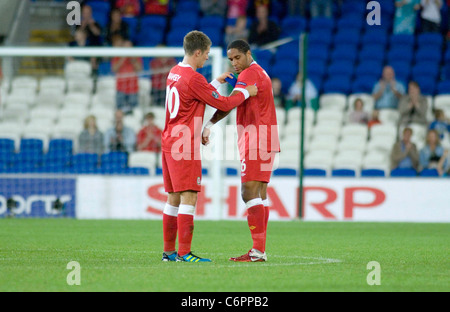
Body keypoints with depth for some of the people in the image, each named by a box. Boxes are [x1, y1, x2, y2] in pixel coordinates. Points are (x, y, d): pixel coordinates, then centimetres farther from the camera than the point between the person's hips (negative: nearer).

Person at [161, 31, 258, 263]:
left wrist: (216, 82, 29)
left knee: (174, 198, 12)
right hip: (185, 145, -9)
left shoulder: (174, 72, 12)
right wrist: (246, 93, 4)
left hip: (169, 142, 9)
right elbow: (223, 104, -10)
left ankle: (169, 251, 14)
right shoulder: (193, 78, -15)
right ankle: (184, 253, -13)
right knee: (189, 198, -9)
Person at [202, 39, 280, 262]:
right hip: (266, 142, 11)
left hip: (255, 142, -10)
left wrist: (209, 124, -23)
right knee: (259, 195, 9)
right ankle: (260, 250, 8)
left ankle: (258, 250, -18)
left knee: (249, 193, -13)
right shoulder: (260, 73, 21)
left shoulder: (249, 74, -11)